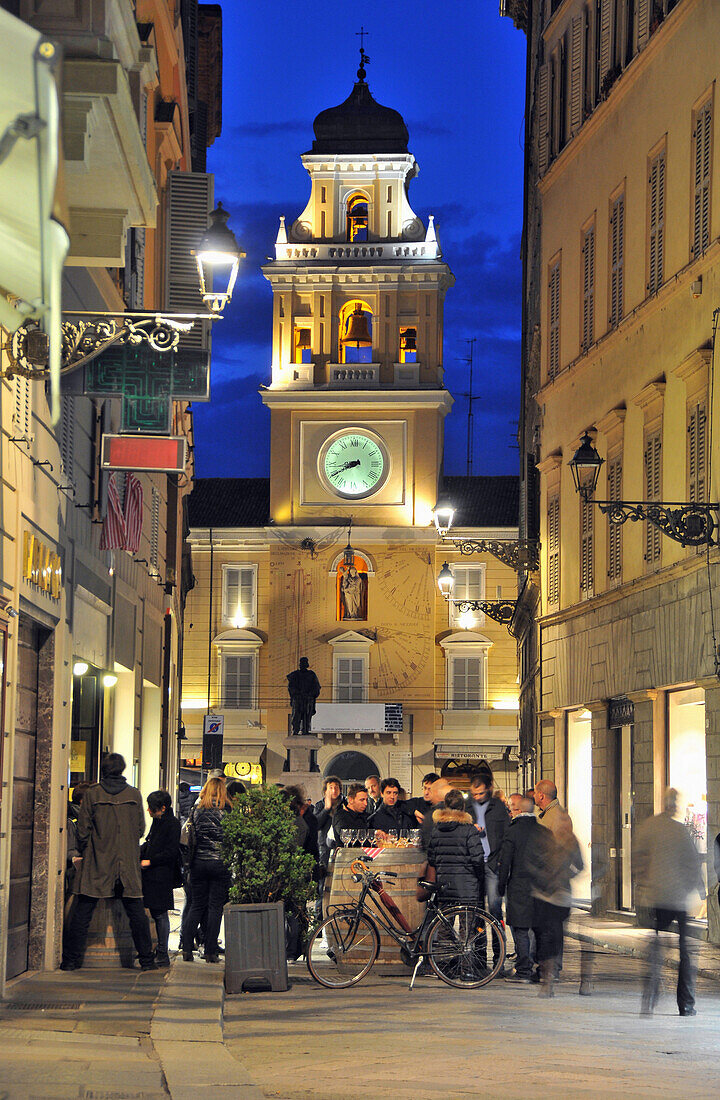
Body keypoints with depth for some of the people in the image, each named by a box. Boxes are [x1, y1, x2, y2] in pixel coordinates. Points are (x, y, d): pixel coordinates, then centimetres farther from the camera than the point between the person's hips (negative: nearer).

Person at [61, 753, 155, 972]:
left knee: (82, 913, 2)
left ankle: (71, 959, 2)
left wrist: (82, 852, 12)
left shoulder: (92, 794, -6)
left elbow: (82, 829, -4)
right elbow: (140, 829, 6)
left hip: (96, 863, -1)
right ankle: (146, 960, 8)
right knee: (136, 913, 7)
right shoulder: (134, 794, -1)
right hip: (128, 863, 1)